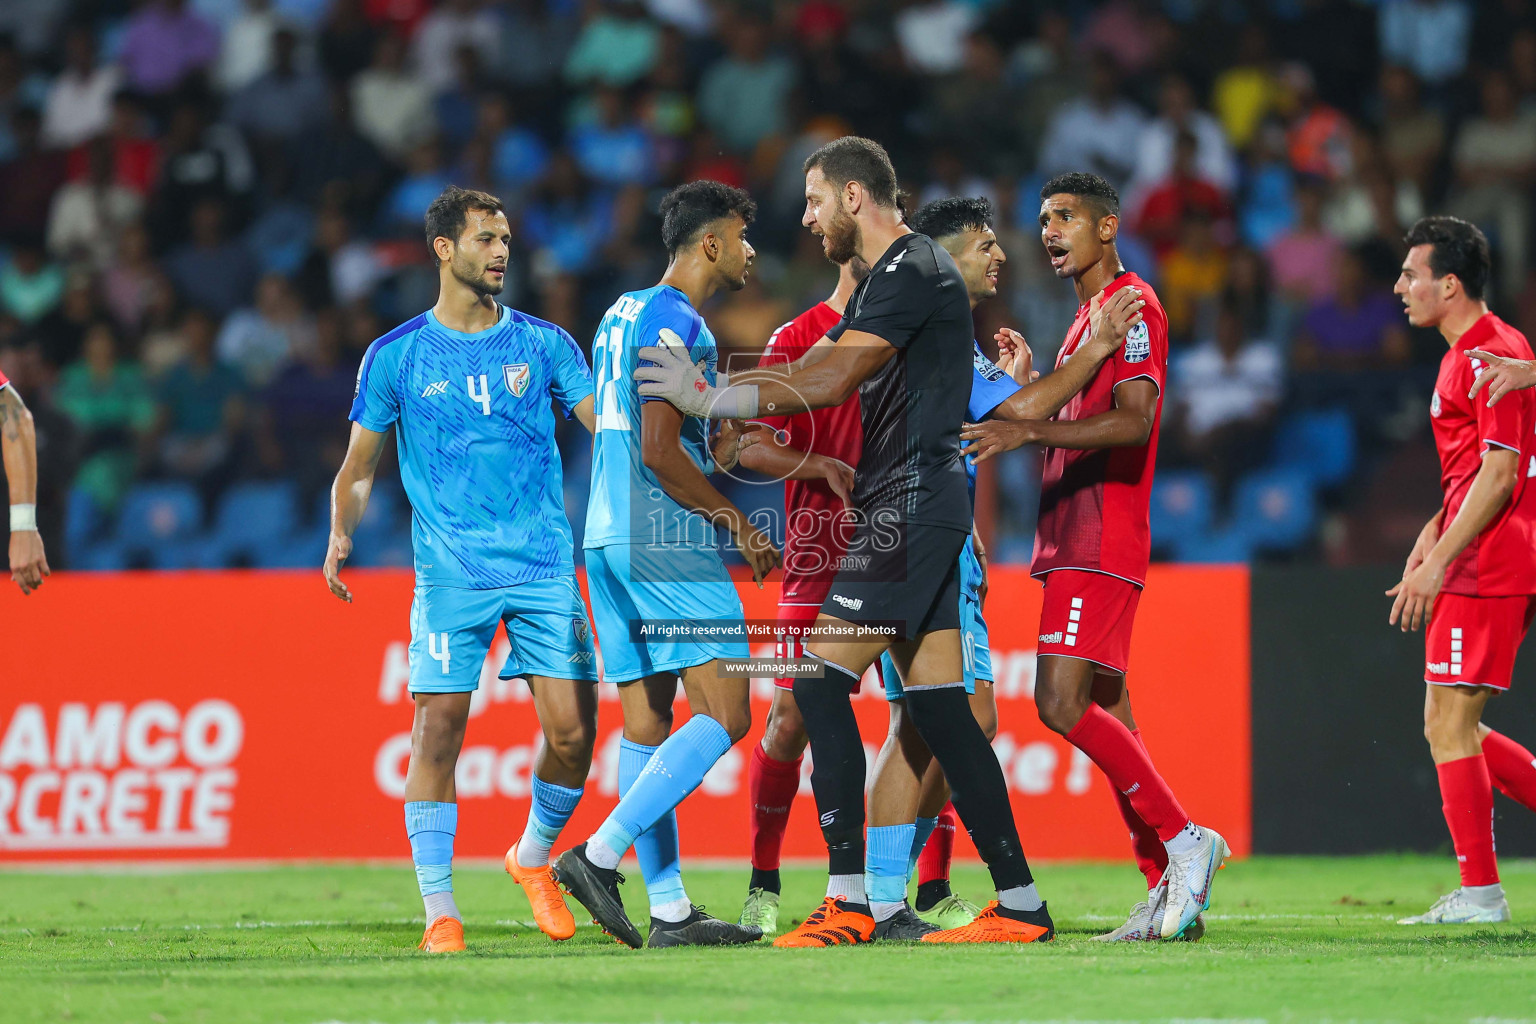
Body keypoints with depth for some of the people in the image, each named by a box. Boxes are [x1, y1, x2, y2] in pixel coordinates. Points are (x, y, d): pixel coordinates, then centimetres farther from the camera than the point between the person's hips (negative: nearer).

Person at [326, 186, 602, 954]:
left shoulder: (544, 344, 9)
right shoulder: (396, 356, 6)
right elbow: (358, 468, 10)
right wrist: (341, 535, -7)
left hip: (545, 566, 2)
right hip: (450, 572, -2)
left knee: (573, 729, -5)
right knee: (438, 728, -8)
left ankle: (534, 857, 22)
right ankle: (439, 910, -1)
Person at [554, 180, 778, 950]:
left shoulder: (626, 311, 19)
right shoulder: (676, 323, -11)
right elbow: (660, 452, -17)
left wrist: (715, 445, 16)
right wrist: (736, 524, -8)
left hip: (610, 539, 10)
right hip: (666, 541, -10)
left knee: (645, 721, 6)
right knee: (725, 713, -8)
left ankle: (669, 910, 5)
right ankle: (600, 856, -16)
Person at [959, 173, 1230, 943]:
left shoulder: (1132, 306, -8)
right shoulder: (1090, 316, 22)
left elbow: (1133, 422, -21)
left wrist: (1029, 429, -28)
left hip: (1100, 545, -10)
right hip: (1074, 542, 10)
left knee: (1062, 701, -17)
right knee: (1104, 713, 6)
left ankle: (1184, 840, -14)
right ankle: (1168, 888, 6)